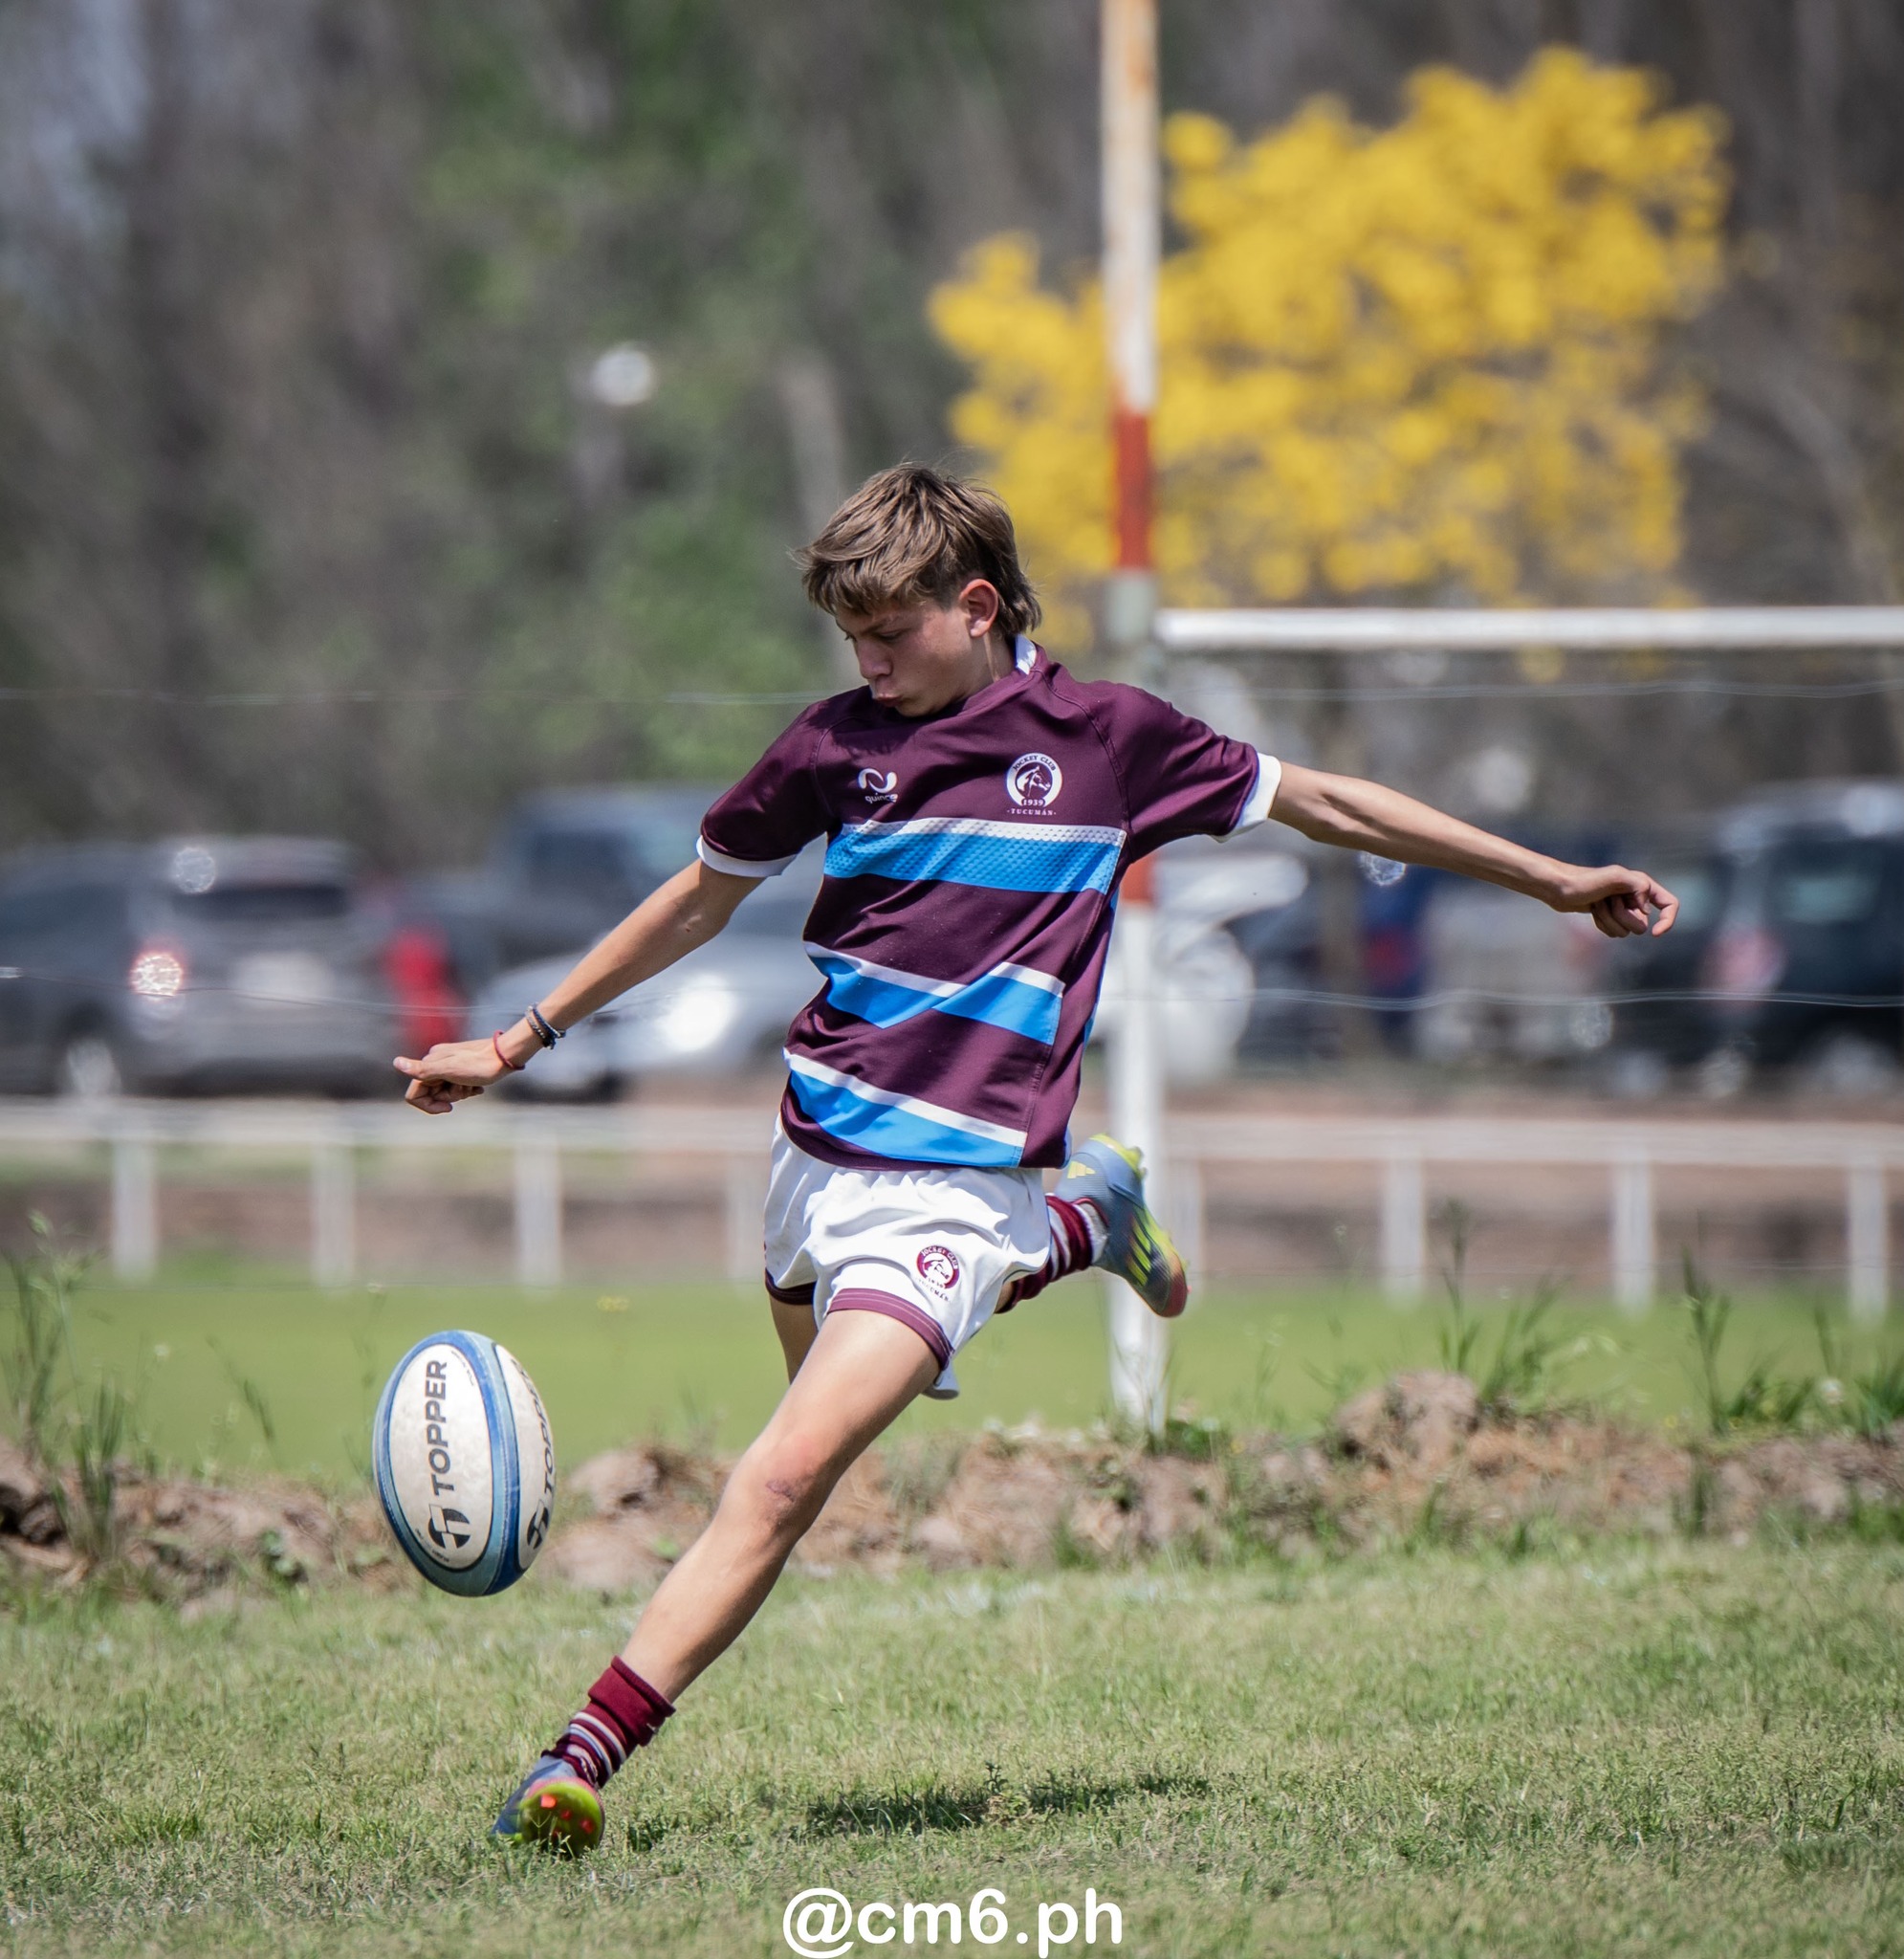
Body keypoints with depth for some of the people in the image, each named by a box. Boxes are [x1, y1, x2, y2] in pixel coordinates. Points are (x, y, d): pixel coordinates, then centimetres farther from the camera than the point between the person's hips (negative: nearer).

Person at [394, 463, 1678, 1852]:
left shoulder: (1105, 737, -2)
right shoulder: (838, 743, 4)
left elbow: (1318, 802, 9)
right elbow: (703, 899, 18)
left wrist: (1557, 882, 12)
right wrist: (520, 1042, 19)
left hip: (957, 1182, -5)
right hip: (820, 1148, 5)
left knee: (789, 1475, -18)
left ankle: (585, 1758, -20)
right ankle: (1086, 1223, 38)